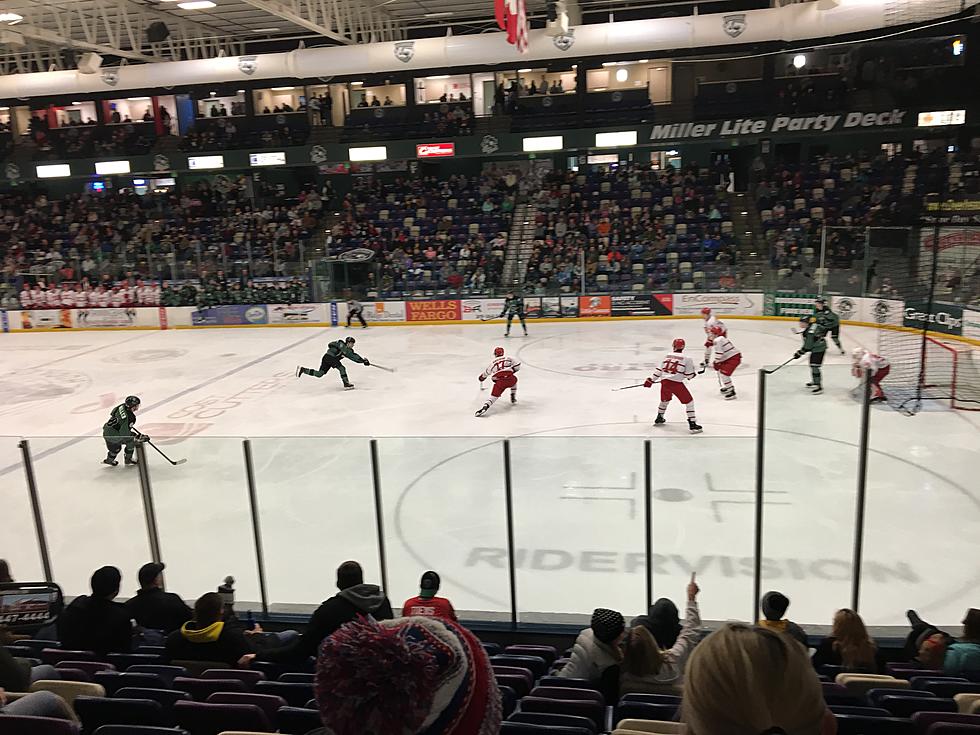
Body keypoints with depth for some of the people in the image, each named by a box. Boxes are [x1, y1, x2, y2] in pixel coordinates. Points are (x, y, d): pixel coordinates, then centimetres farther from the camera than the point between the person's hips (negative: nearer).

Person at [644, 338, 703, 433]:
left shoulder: (667, 356, 10)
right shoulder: (687, 359, -4)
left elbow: (659, 370, 14)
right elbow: (689, 375, -3)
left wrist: (650, 380, 21)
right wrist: (693, 374, 20)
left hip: (664, 382, 5)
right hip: (676, 383, -5)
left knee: (664, 400, 30)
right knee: (689, 402, 6)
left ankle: (659, 419, 43)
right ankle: (692, 424, 0)